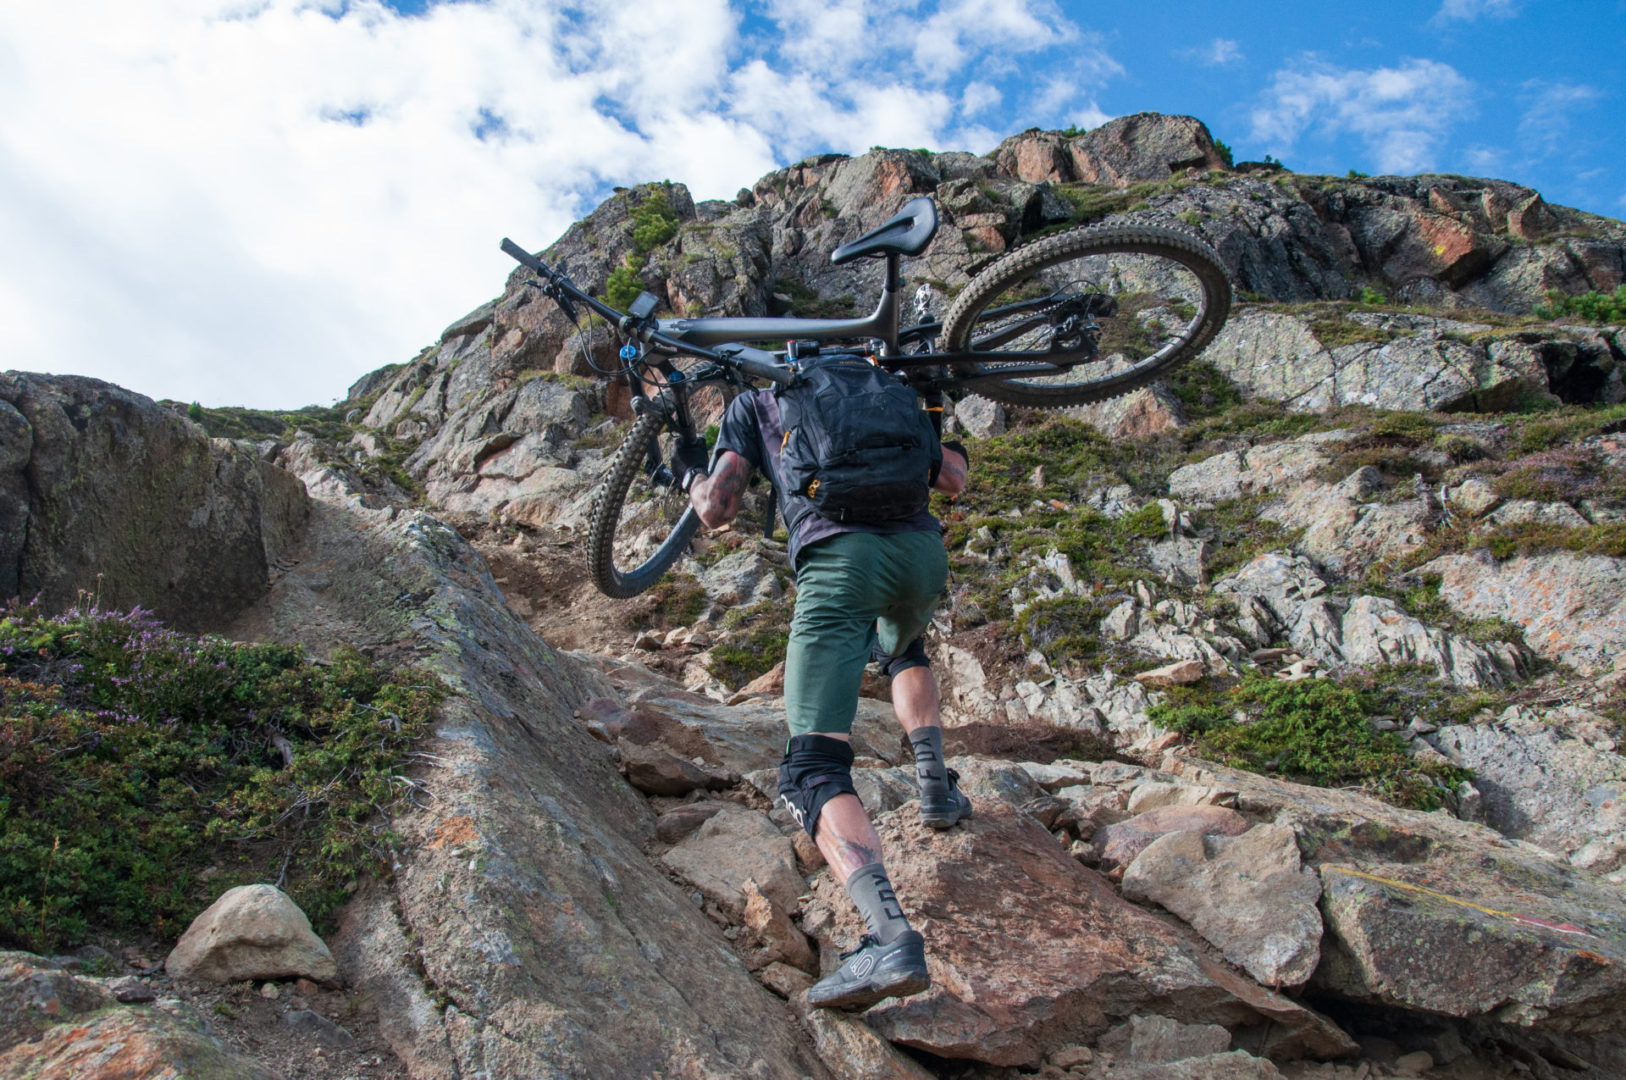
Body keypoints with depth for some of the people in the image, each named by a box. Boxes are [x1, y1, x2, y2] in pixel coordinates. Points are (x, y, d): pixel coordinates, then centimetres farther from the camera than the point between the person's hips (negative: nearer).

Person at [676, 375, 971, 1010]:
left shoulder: (754, 403, 23)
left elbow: (717, 510, 13)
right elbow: (952, 481, 20)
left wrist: (690, 471, 35)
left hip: (837, 558, -4)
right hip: (922, 549, 4)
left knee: (814, 769, -7)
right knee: (903, 649, 40)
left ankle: (890, 934, -30)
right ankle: (935, 786, 21)